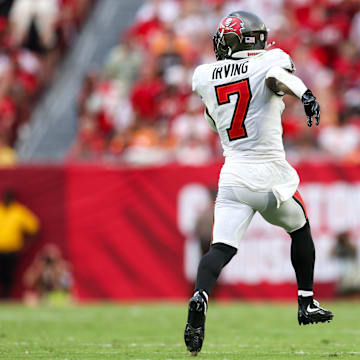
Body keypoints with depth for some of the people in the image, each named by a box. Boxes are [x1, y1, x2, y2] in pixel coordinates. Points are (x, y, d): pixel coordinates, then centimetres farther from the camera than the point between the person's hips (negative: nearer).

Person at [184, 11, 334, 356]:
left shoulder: (204, 76, 8)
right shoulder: (268, 60, -3)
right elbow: (276, 78, -28)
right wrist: (303, 92, -45)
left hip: (232, 174, 2)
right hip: (270, 175, -2)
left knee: (222, 247, -6)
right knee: (300, 229, 24)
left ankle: (199, 297, -34)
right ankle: (306, 304, 29)